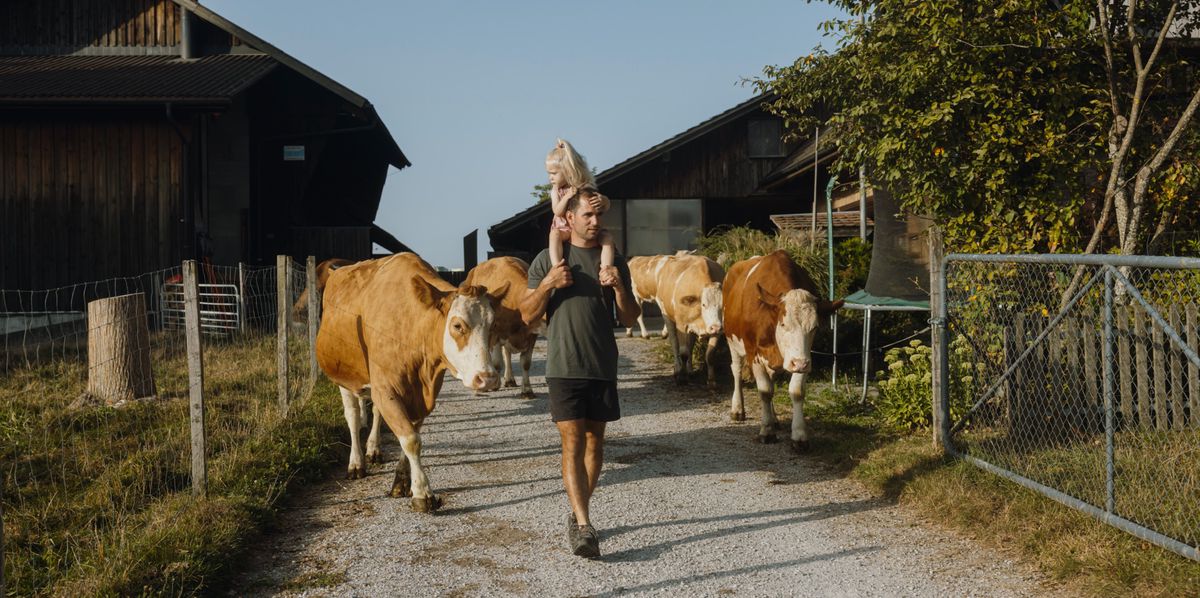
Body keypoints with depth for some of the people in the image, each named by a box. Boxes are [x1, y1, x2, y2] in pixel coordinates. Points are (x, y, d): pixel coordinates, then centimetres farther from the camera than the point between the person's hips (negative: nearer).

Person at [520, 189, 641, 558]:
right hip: (564, 366, -3)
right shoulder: (547, 260, 3)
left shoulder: (615, 262, 9)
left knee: (594, 441, 9)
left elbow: (630, 320, 8)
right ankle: (584, 526, -13)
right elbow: (527, 315, 2)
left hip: (603, 367, 3)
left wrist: (619, 287, -10)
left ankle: (578, 515, 23)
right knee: (572, 441, -9)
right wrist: (548, 285, -13)